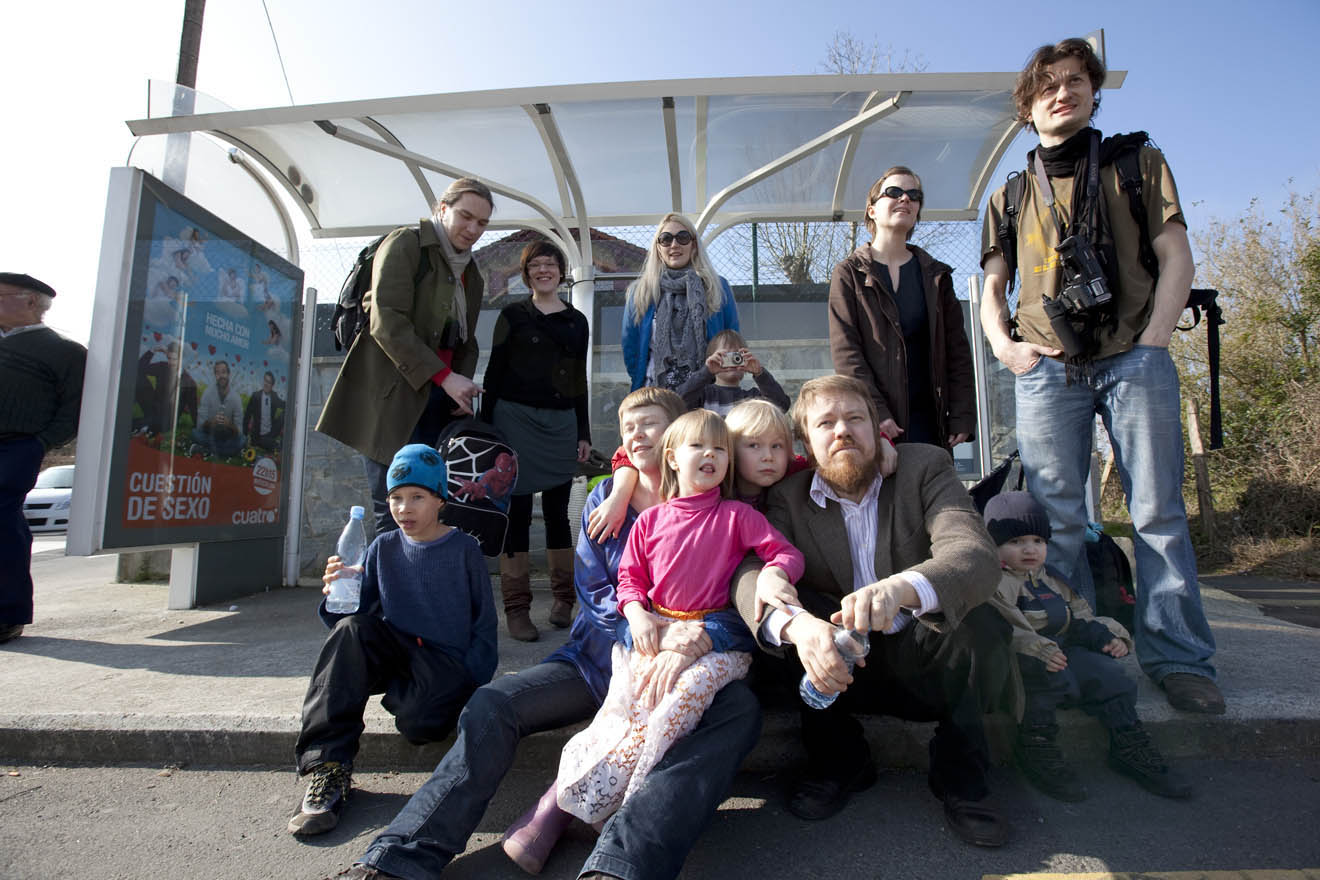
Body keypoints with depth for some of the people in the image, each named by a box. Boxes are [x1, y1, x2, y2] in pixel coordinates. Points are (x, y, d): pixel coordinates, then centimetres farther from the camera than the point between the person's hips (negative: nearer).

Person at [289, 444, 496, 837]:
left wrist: (468, 685, -11)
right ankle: (328, 768, -24)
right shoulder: (384, 548, 6)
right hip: (396, 651, 4)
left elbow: (485, 624, -1)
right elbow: (356, 612, 3)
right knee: (350, 628, -27)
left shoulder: (464, 549, -4)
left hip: (447, 661, -3)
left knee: (418, 721, -32)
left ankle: (393, 693, 7)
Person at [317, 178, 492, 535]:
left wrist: (463, 391, 1)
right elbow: (387, 322, -14)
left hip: (439, 400, 7)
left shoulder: (472, 274, 20)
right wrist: (445, 377, -19)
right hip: (393, 397, -6)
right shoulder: (405, 244, -2)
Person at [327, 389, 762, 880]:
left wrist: (691, 639, -22)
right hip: (598, 658, 3)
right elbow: (595, 596, 2)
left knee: (740, 709, -34)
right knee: (493, 704, -18)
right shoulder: (604, 499, 8)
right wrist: (656, 633, -18)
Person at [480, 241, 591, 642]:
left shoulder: (577, 321, 14)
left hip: (561, 424, 3)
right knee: (518, 508, -3)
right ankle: (516, 607, 4)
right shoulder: (513, 315, 7)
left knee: (557, 510, 6)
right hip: (517, 419, -2)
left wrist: (583, 432, 10)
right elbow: (494, 372, 3)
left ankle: (563, 600, 17)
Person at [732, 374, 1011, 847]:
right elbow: (750, 570, -22)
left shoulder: (924, 466, -10)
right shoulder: (788, 498, -5)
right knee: (780, 619, -25)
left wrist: (900, 589, -50)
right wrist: (795, 623, -46)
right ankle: (840, 759, -2)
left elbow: (977, 555, -27)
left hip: (926, 665, -1)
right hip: (839, 666, 1)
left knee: (979, 623, -30)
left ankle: (958, 771, -4)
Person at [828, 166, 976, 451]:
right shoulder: (849, 273, 4)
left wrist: (962, 416, 1)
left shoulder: (936, 275, 15)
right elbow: (845, 352, -6)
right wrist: (874, 412, -15)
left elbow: (957, 350, 11)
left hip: (930, 419, 3)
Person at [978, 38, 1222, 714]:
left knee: (1159, 511, -3)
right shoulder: (1011, 196, 17)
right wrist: (1005, 346, -2)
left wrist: (1153, 343, -6)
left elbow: (1175, 258, 7)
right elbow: (992, 288, 16)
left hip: (1133, 361, 0)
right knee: (1058, 519, 0)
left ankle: (1177, 657, 7)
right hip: (1047, 370, 1)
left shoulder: (1136, 163, 14)